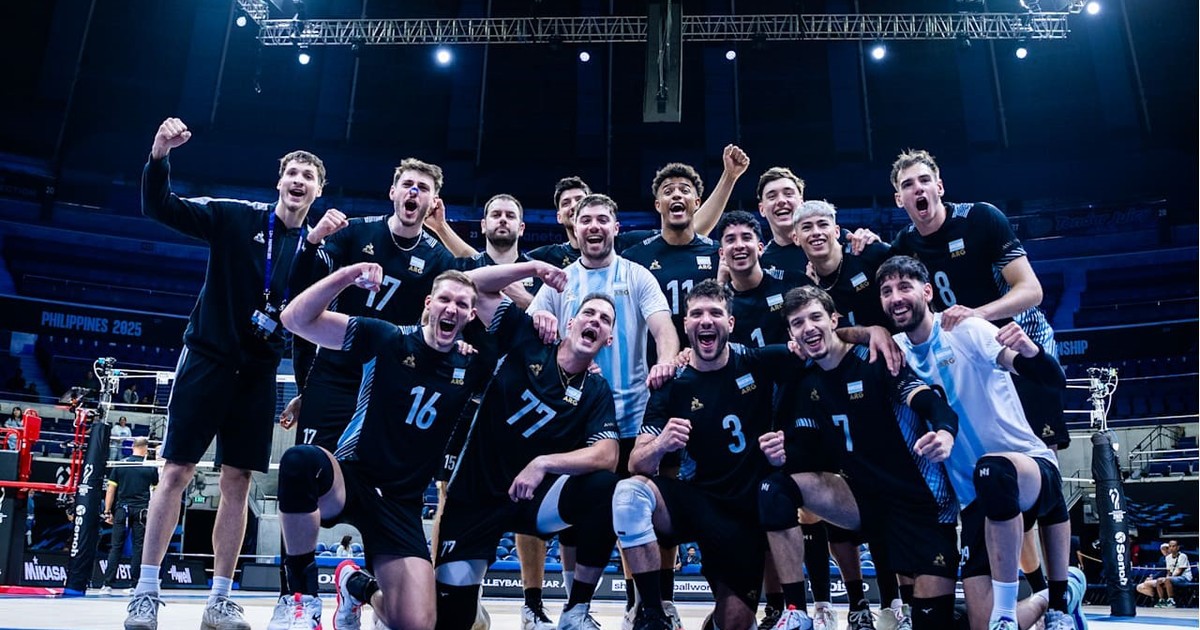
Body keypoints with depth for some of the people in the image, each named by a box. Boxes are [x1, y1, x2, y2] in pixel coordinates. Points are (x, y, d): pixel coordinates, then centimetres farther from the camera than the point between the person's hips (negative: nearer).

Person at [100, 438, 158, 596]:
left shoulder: (120, 464, 3)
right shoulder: (151, 467, 1)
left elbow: (111, 489, 2)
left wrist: (107, 511, 6)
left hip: (122, 509, 1)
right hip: (141, 510, -1)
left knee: (116, 547, 5)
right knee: (138, 547, 3)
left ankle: (107, 584, 2)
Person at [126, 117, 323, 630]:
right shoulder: (235, 218, -2)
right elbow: (159, 207, -9)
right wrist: (159, 156, -25)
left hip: (259, 374, 3)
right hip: (207, 358, -2)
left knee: (237, 483, 5)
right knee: (176, 473, -2)